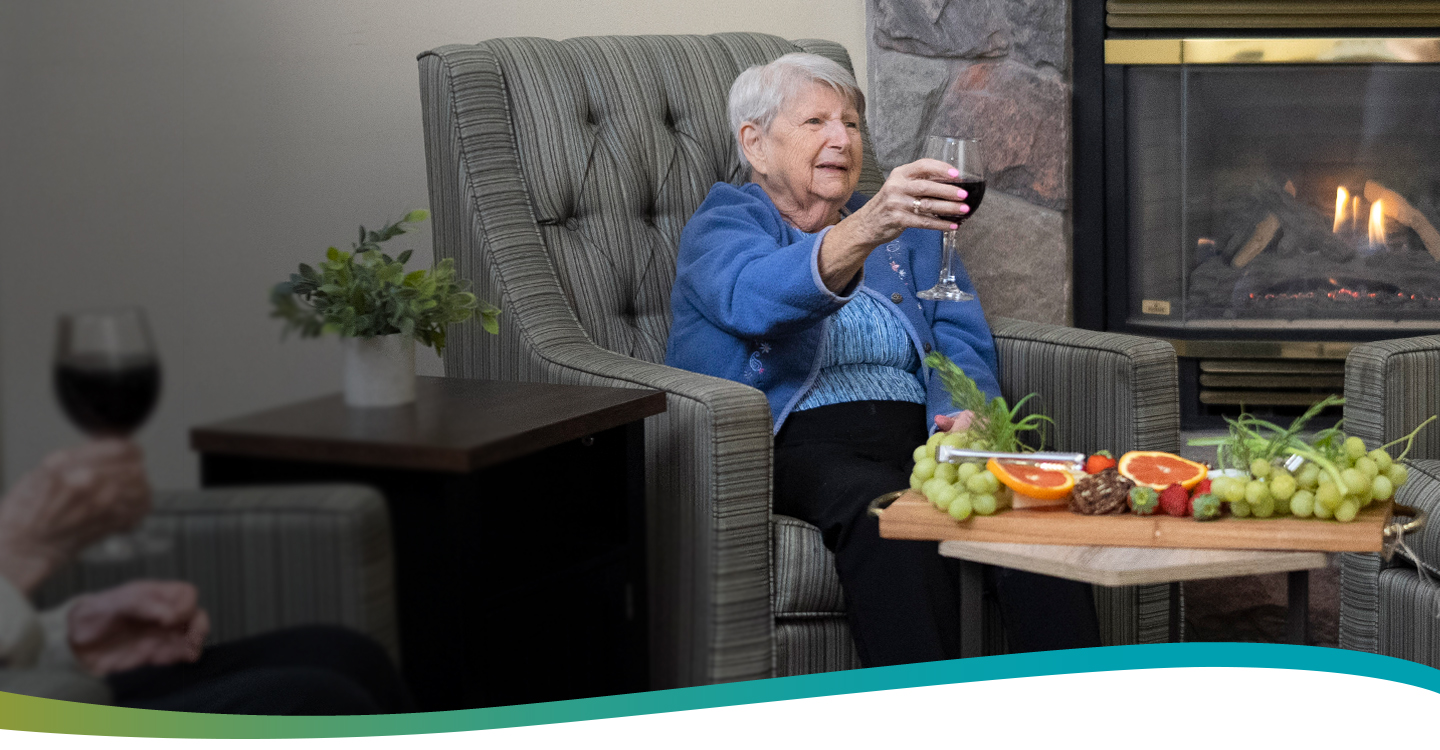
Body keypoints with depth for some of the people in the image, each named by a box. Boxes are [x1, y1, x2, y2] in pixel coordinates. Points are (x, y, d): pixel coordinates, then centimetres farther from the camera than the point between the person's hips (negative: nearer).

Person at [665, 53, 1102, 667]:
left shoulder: (905, 230, 26)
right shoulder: (720, 228, 7)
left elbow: (961, 340, 15)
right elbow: (758, 295, -18)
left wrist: (968, 412, -10)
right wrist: (866, 231, -37)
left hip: (919, 433, 5)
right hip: (796, 445, -4)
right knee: (885, 506, -39)